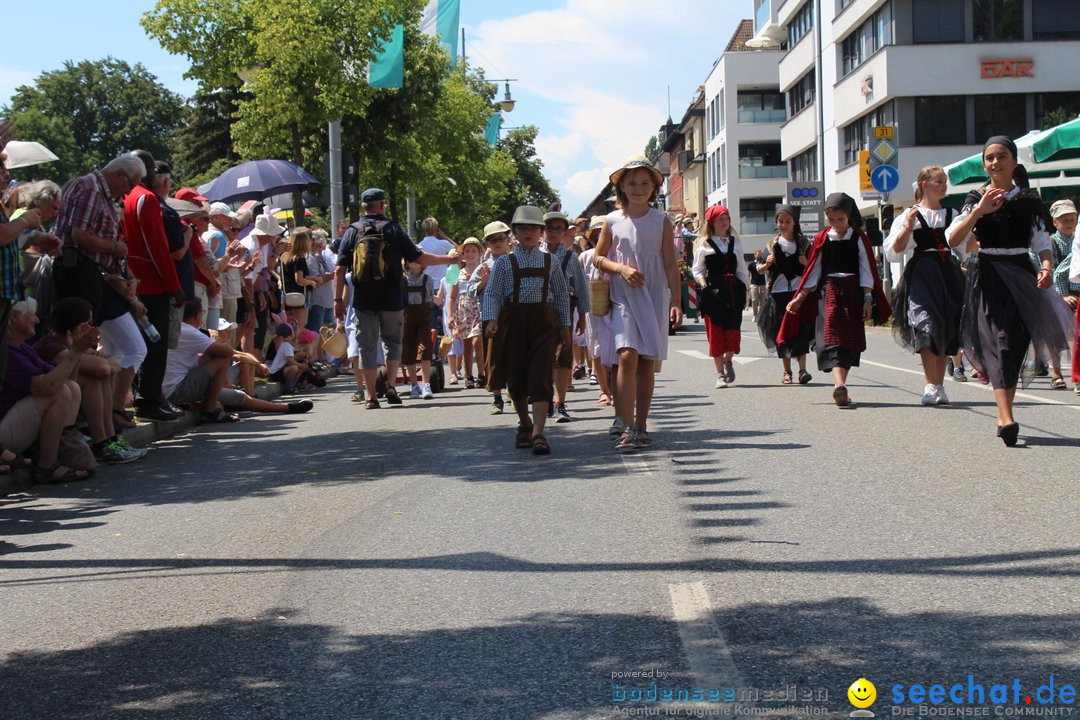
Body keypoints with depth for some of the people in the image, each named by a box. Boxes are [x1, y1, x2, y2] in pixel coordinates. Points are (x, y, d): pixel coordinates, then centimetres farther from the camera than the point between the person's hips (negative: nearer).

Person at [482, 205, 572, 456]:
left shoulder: (550, 261, 10)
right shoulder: (505, 262, 6)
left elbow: (561, 295, 14)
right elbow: (492, 293, 0)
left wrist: (564, 324, 9)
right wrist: (491, 319, -15)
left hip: (543, 321, 0)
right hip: (514, 319, 1)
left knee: (540, 376, -10)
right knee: (516, 376, 8)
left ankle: (538, 433, -15)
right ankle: (524, 424, 29)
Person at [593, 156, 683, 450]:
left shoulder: (661, 222, 5)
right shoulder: (613, 221, 5)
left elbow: (670, 265, 4)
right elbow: (598, 258, 10)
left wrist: (676, 301, -3)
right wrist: (622, 268, -9)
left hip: (655, 299, 1)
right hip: (623, 298, -1)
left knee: (647, 362, 4)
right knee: (627, 355, -17)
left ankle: (641, 427, 13)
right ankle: (628, 428, -21)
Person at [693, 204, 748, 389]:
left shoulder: (735, 242, 13)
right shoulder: (704, 245, 4)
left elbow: (741, 269, 17)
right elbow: (697, 270, 6)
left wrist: (745, 289, 10)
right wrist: (703, 285, -10)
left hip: (733, 290, 2)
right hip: (713, 291, -2)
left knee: (733, 330, -5)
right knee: (715, 333, -2)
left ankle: (728, 361, 24)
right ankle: (720, 374, 6)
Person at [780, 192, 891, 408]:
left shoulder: (859, 238, 4)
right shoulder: (822, 239, 7)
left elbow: (866, 270, 4)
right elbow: (813, 271, 11)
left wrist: (867, 298, -3)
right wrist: (800, 297, 8)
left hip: (852, 293, 1)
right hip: (828, 291, -1)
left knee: (851, 339, 0)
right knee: (833, 337, -15)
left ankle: (841, 385, 11)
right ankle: (840, 386, -27)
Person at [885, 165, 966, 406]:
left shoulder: (952, 214, 16)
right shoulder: (910, 215, 4)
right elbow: (893, 253, -1)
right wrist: (908, 227, -12)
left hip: (949, 274, 4)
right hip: (921, 275, -4)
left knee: (947, 331, 2)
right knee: (927, 327, -17)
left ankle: (939, 386, 9)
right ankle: (931, 386, -21)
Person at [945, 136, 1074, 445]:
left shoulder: (1030, 198, 8)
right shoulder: (977, 197, 2)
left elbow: (1041, 237, 5)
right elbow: (953, 239, -9)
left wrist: (1046, 266, -14)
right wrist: (979, 211, -22)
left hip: (1021, 274, 3)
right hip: (988, 276, -3)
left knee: (1017, 343, 2)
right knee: (999, 340, -15)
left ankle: (1003, 416, 15)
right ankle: (1006, 418, -27)